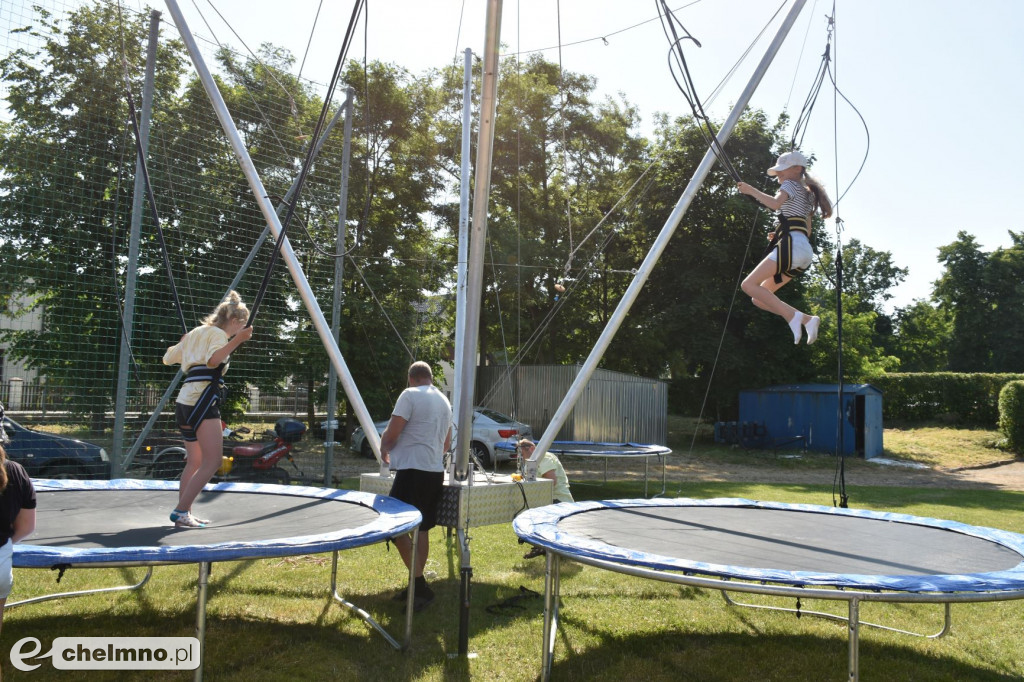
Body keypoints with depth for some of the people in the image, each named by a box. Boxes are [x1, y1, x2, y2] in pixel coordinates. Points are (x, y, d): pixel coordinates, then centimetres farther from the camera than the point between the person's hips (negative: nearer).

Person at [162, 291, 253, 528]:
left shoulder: (195, 333, 24)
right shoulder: (218, 333, -2)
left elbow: (168, 358, 32)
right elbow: (213, 360, -23)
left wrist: (183, 343, 48)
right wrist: (236, 340, -30)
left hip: (184, 402, 10)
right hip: (202, 401, -10)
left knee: (195, 462, 16)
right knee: (212, 461, -12)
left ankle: (183, 513, 18)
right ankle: (181, 510, -15)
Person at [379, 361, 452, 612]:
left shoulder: (410, 395, -8)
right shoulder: (444, 401, 17)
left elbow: (391, 434, -12)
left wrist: (384, 451, 9)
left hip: (412, 470, -8)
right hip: (436, 471, 8)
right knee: (421, 529, 13)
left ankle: (419, 584, -8)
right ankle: (417, 585, 18)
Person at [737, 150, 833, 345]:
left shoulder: (790, 185, 6)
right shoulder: (806, 194, 33)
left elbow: (775, 203, -17)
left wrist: (752, 191, -10)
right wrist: (781, 234, 27)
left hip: (792, 244, -9)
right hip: (804, 250, 9)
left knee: (749, 285, -17)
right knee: (759, 298, 8)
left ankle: (792, 316, -29)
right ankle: (806, 319, -7)